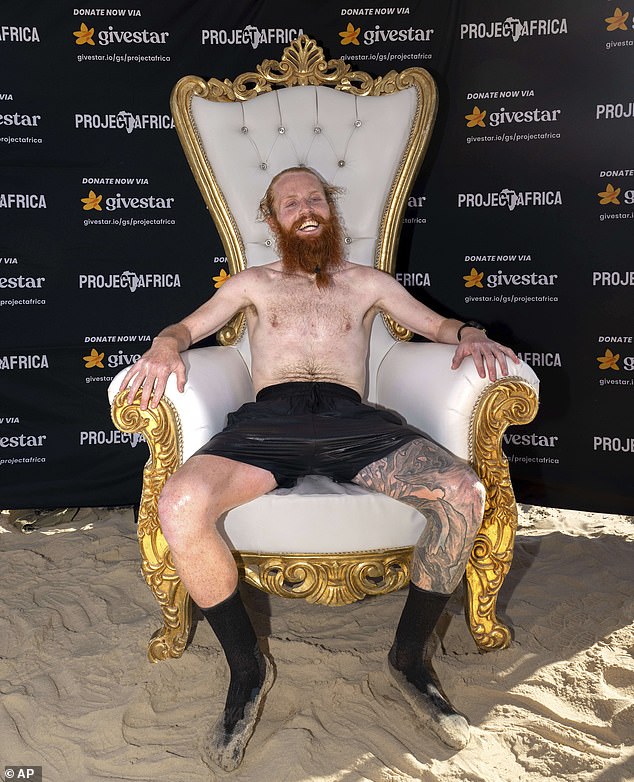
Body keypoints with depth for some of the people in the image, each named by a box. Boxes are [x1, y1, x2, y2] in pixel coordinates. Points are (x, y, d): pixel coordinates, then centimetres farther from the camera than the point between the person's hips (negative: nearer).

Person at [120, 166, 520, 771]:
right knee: (179, 506, -32)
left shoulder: (367, 282, 27)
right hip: (269, 420, 0)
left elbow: (436, 323, 26)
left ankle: (409, 658, -4)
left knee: (464, 495, -27)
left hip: (351, 419, 1)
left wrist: (471, 334, 2)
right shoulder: (253, 283, 27)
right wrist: (165, 347, -3)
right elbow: (186, 327, 22)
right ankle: (248, 669, -7)